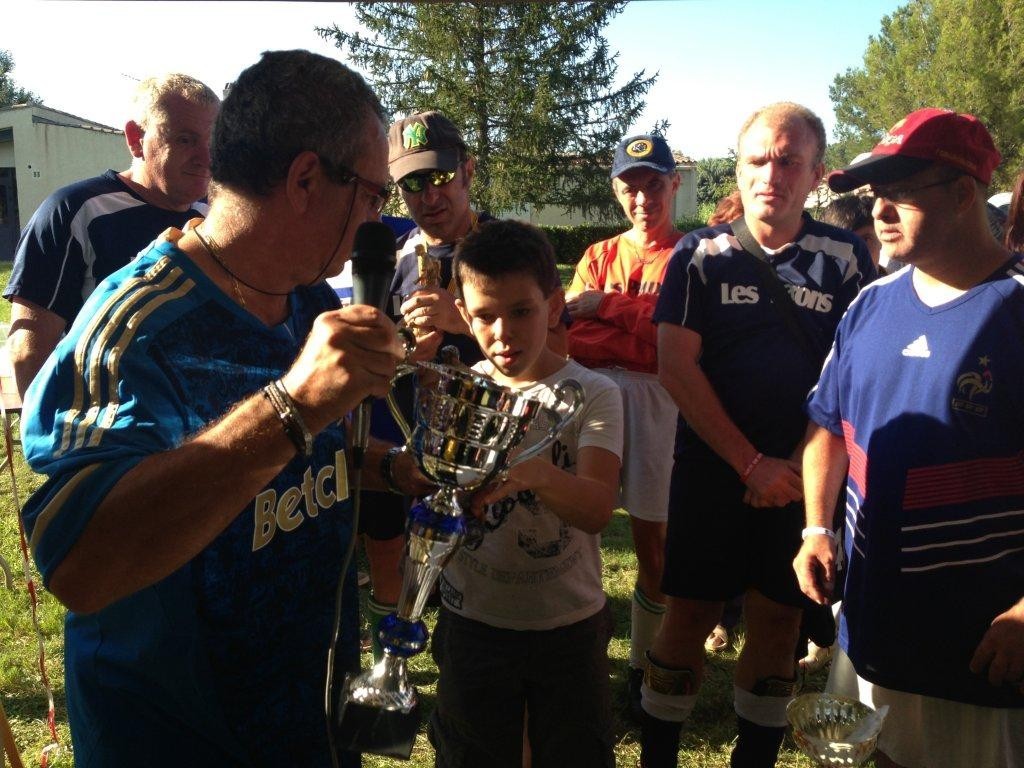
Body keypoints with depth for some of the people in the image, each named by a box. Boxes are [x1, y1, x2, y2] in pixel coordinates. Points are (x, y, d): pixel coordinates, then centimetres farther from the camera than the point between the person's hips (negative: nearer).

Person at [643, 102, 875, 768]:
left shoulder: (847, 258, 2)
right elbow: (676, 367, -7)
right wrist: (752, 463, -11)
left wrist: (801, 465, -9)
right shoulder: (701, 255, -1)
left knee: (779, 622, 9)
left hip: (801, 476, 1)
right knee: (691, 615, 5)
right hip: (712, 468, -1)